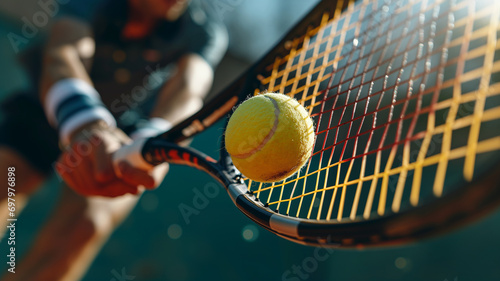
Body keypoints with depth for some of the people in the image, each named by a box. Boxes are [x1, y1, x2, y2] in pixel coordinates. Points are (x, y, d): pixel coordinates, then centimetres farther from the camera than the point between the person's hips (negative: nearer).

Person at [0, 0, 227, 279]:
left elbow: (187, 87, -33)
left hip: (127, 133, -1)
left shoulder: (205, 31, -16)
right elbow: (63, 52, -34)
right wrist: (84, 123, -56)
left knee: (83, 226, -27)